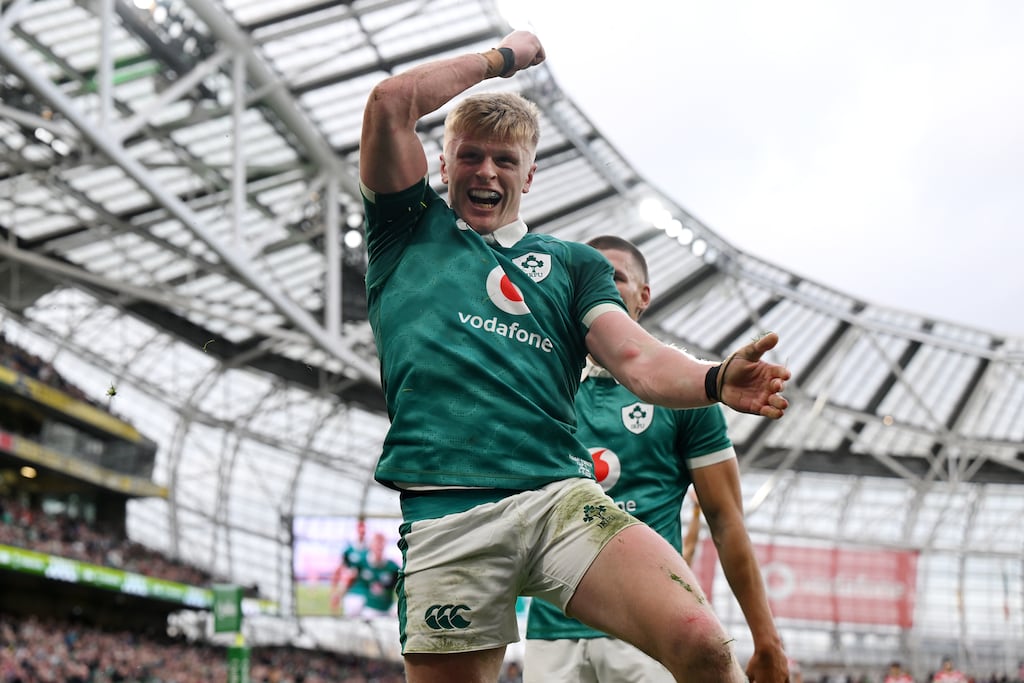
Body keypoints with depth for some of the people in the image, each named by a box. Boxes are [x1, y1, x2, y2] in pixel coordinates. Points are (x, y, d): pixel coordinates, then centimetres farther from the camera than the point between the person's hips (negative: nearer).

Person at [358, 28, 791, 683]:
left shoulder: (573, 262, 25)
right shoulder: (411, 229, 20)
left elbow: (638, 359, 8)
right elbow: (389, 102, 7)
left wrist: (714, 380, -14)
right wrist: (504, 55, 19)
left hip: (563, 496, 1)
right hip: (448, 511, -1)